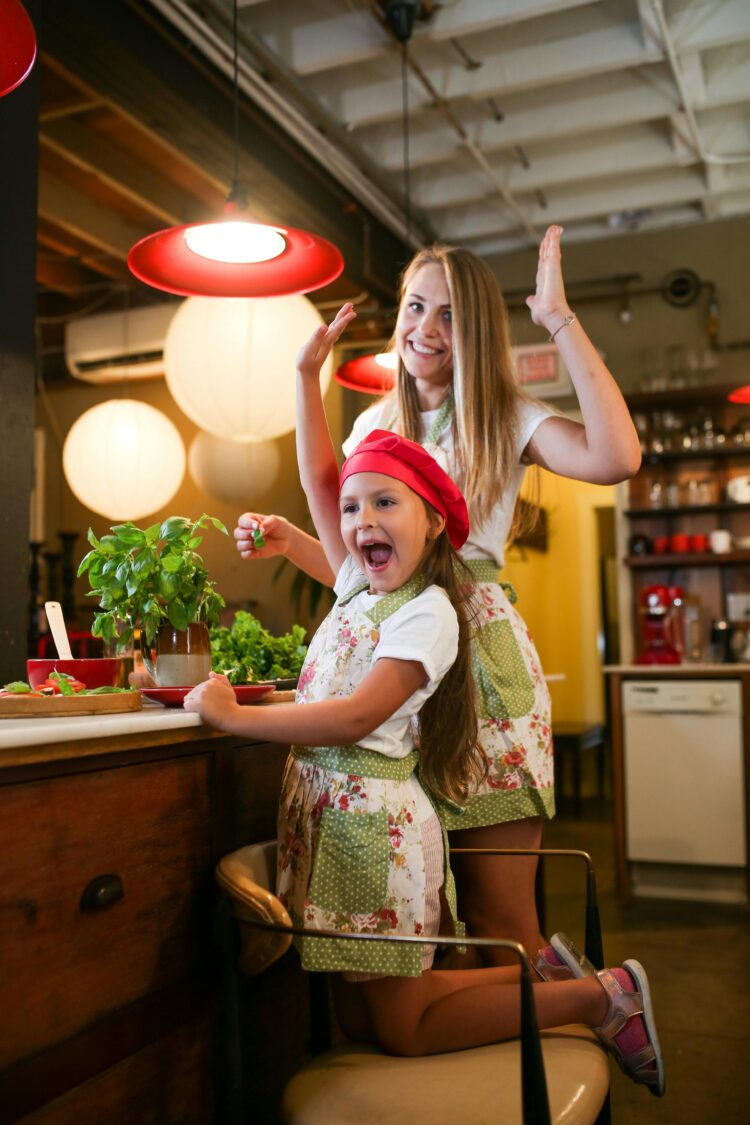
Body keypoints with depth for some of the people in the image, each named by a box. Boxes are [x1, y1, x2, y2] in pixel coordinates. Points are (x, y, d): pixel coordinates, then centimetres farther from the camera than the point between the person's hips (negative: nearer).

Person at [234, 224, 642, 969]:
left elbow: (616, 458, -20)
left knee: (496, 922, -3)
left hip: (481, 664, -5)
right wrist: (289, 541, -1)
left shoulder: (506, 420, 2)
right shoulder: (375, 426, 16)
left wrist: (559, 320, -14)